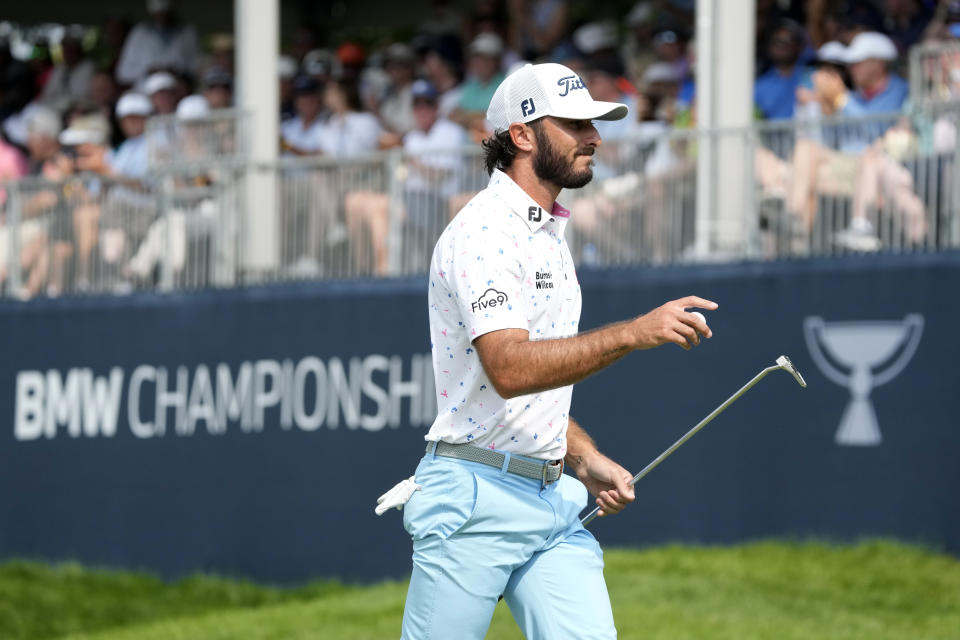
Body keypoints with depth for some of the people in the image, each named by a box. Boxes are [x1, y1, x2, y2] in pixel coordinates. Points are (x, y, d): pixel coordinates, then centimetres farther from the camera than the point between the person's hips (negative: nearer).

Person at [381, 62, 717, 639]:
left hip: (552, 499, 8)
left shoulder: (549, 236, 19)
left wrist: (586, 459, 12)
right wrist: (633, 333, -29)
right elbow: (508, 368, -25)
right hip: (477, 500, -8)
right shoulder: (484, 232, -11)